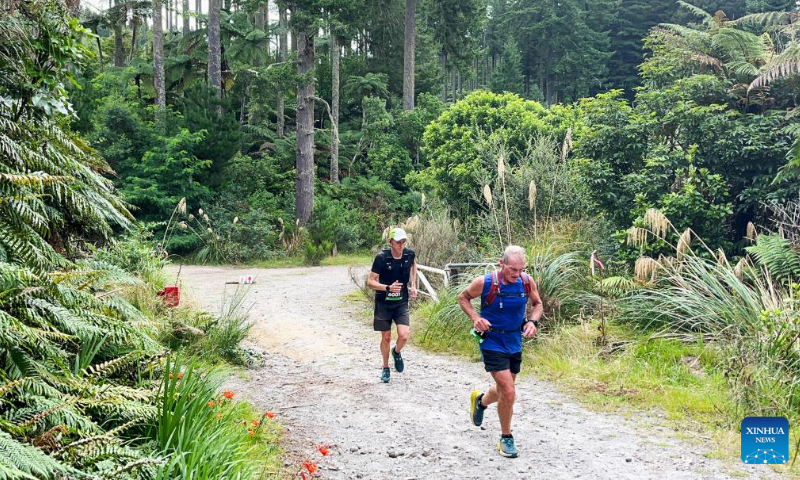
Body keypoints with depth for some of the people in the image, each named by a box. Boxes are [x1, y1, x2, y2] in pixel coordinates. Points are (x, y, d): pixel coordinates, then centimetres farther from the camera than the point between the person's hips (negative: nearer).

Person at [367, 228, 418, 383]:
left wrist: (413, 285, 10)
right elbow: (370, 282, -15)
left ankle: (397, 352, 22)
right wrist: (388, 287, -31)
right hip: (383, 303, -2)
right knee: (386, 337, 5)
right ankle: (385, 368, 27)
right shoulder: (381, 257, -18)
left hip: (401, 302, 2)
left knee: (404, 336, -13)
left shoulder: (409, 254, -8)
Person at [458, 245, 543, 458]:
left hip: (515, 343, 5)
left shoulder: (527, 282, -10)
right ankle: (506, 438, 9)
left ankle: (480, 400, 55)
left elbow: (537, 304, 8)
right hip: (492, 343, -5)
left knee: (503, 390, 21)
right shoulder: (484, 282, -20)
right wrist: (475, 317, -18)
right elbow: (463, 297, -2)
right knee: (509, 392, -12)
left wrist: (533, 321, -12)